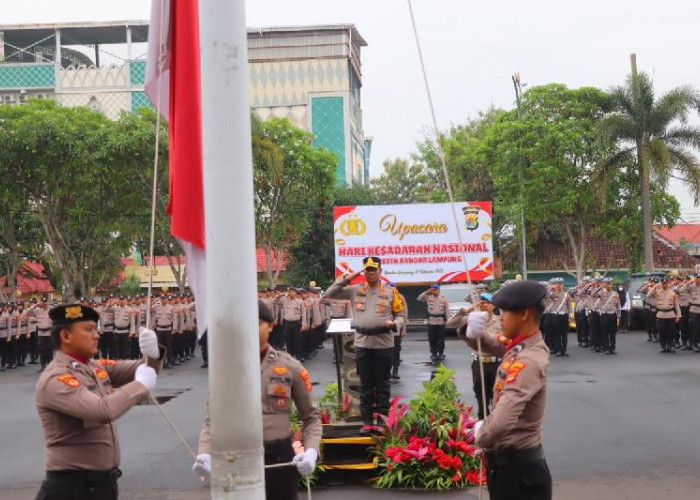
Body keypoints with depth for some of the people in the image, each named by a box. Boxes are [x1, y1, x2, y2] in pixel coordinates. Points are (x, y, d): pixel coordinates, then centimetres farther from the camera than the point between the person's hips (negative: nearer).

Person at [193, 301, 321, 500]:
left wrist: (311, 451, -14)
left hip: (280, 458, 0)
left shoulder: (290, 367, 0)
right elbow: (211, 420, 1)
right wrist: (205, 454, -17)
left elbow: (311, 416, 4)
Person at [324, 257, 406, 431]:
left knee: (382, 383, 7)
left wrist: (395, 323, -17)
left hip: (384, 344, -2)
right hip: (362, 344, 2)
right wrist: (346, 279, -4)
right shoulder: (355, 290, 5)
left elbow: (400, 315, 6)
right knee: (365, 384, 8)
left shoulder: (391, 292, 1)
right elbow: (330, 294, 5)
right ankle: (367, 421, 14)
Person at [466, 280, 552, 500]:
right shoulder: (519, 344, 0)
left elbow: (501, 423, -40)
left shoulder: (528, 362, -28)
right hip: (513, 457, 9)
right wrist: (473, 331, -10)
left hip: (517, 465, -9)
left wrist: (481, 435, -18)